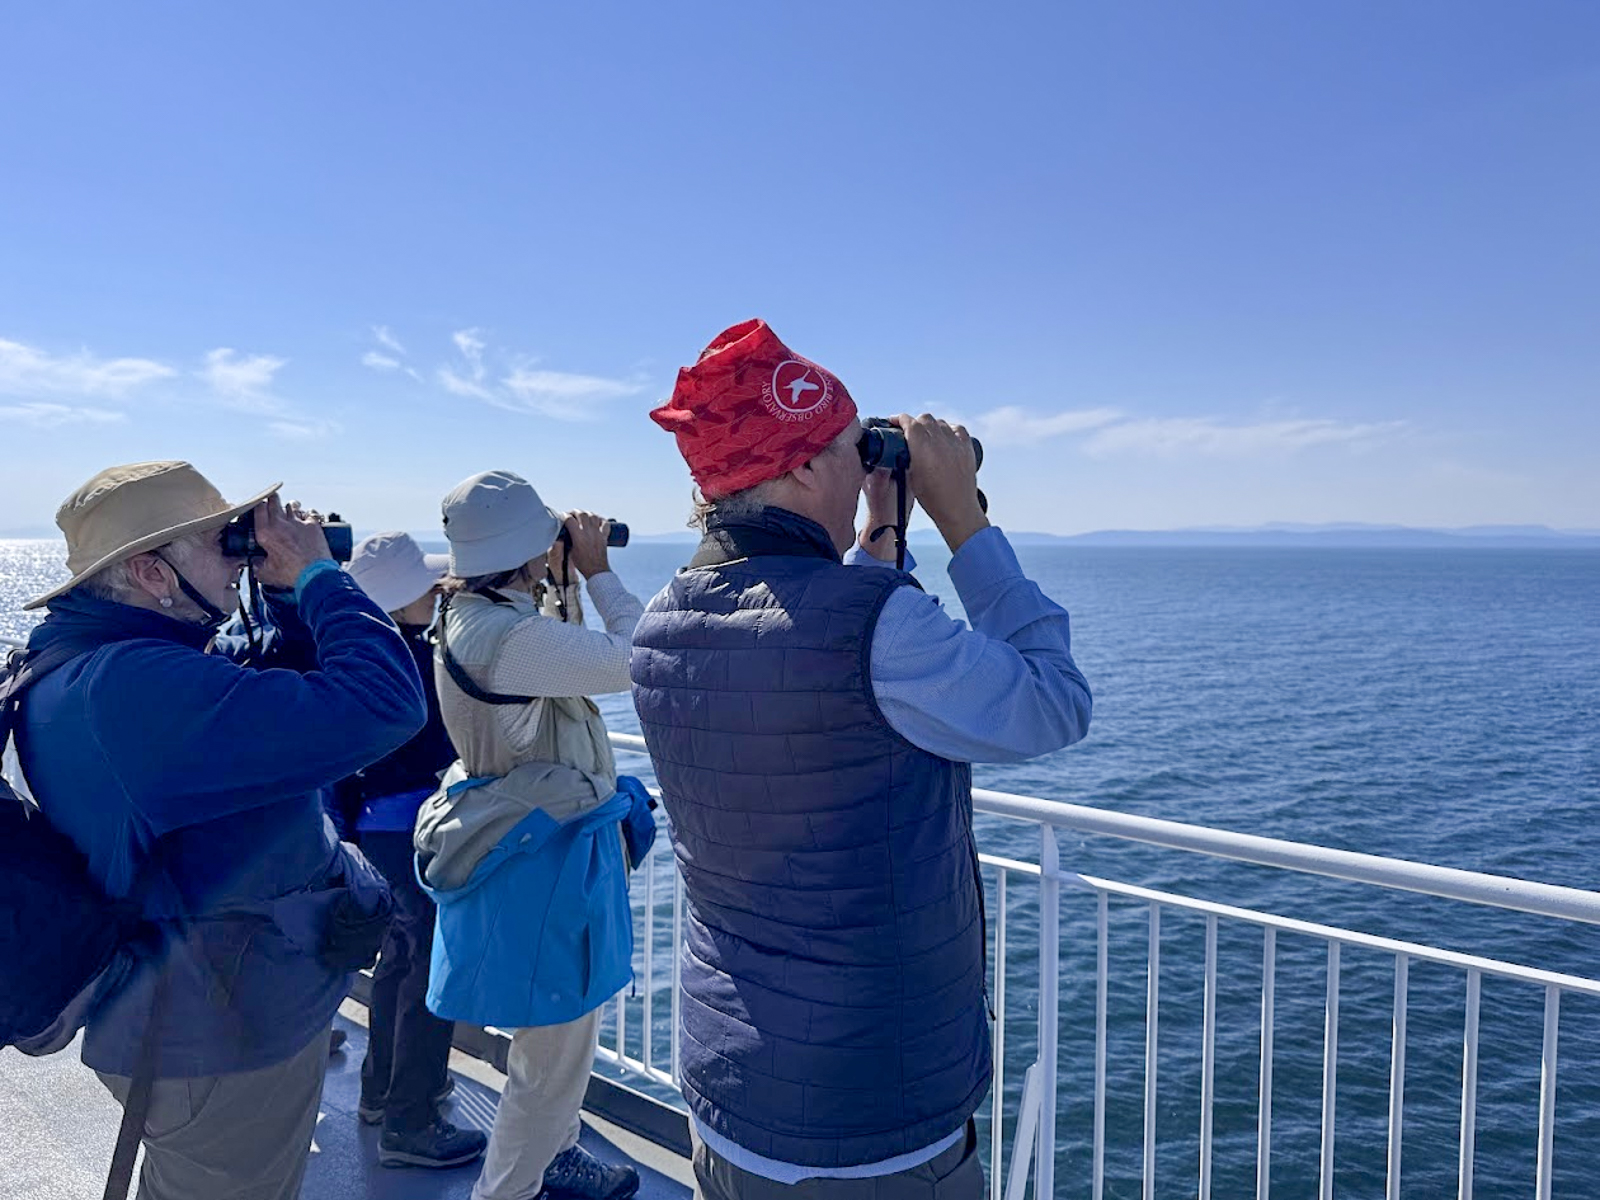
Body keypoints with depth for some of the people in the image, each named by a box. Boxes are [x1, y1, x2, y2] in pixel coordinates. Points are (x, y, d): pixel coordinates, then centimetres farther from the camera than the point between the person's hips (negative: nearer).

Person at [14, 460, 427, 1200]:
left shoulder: (76, 666, 2)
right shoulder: (140, 684, -33)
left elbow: (270, 704, 13)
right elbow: (381, 707, -39)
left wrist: (284, 596, 0)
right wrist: (315, 576, -24)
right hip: (226, 1040, -10)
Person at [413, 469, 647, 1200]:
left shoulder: (474, 616, 4)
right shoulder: (507, 634, -27)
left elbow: (564, 658, 16)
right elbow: (634, 661, -26)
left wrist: (563, 583, 6)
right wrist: (596, 572, -14)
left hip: (533, 840, 11)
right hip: (546, 854, -11)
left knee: (563, 1034, 28)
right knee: (555, 1057, 7)